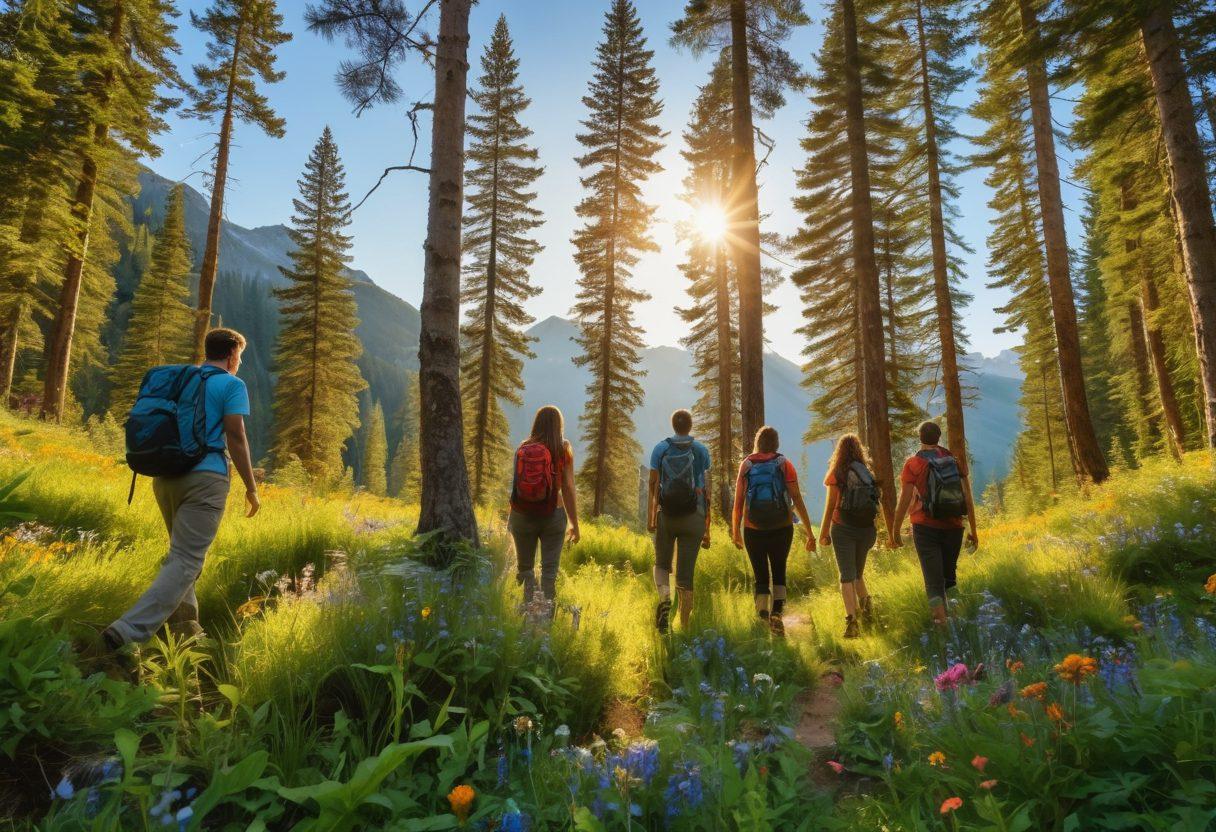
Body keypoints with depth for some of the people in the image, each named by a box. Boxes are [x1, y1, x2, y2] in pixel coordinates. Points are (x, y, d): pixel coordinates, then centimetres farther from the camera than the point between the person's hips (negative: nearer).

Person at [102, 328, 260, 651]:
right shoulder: (231, 384, -2)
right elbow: (235, 437, -10)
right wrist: (251, 488, -6)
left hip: (166, 476, 8)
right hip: (205, 478, -7)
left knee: (180, 552, 19)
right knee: (186, 560, -7)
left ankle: (184, 627, 22)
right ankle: (129, 631, -18)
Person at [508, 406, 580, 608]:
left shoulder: (522, 448, 1)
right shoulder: (564, 449, -4)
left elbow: (515, 485, 2)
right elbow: (568, 488, -5)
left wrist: (511, 518, 14)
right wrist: (574, 524, 1)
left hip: (522, 515, 2)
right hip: (553, 515, -1)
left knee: (524, 568, 16)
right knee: (549, 570, 6)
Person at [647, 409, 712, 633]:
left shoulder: (660, 449, 3)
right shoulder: (702, 451, 4)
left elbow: (653, 484, -3)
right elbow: (706, 490, 2)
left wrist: (650, 517, -1)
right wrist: (707, 529, 6)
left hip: (666, 515, 0)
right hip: (693, 517, 0)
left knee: (661, 564, 17)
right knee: (685, 573, 5)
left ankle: (664, 598, -12)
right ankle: (684, 627, 8)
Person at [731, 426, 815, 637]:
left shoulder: (746, 465, 1)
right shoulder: (784, 464, -1)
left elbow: (738, 501, -2)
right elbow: (797, 499, -6)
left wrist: (735, 531, 8)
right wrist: (810, 532, -3)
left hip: (753, 530, 0)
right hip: (782, 529, 0)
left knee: (761, 576, 13)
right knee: (779, 572, 17)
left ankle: (763, 612, -6)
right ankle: (777, 611, -1)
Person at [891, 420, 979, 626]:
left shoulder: (913, 464, -7)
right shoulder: (955, 460, 4)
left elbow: (904, 502, -9)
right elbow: (968, 499, 4)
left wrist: (895, 532, -1)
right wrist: (973, 530, 11)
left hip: (926, 528, -3)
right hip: (953, 527, 3)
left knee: (934, 579, 0)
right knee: (949, 574, 21)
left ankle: (942, 621, -12)